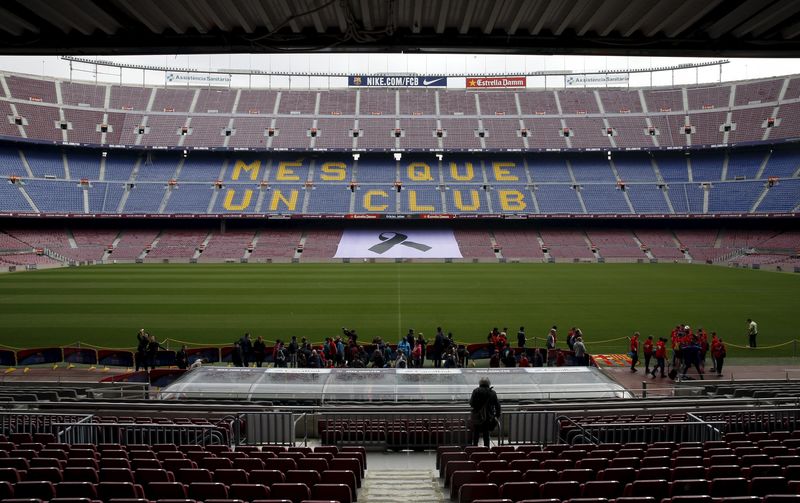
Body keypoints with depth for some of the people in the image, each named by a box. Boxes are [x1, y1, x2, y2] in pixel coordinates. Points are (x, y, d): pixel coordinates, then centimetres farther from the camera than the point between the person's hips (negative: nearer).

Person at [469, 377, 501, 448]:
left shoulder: (476, 391, -9)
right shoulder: (493, 393, 0)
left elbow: (471, 403, -10)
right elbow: (497, 405, 3)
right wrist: (497, 415, 14)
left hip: (477, 417, -2)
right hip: (488, 418, 2)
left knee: (475, 435, 7)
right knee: (486, 435, 12)